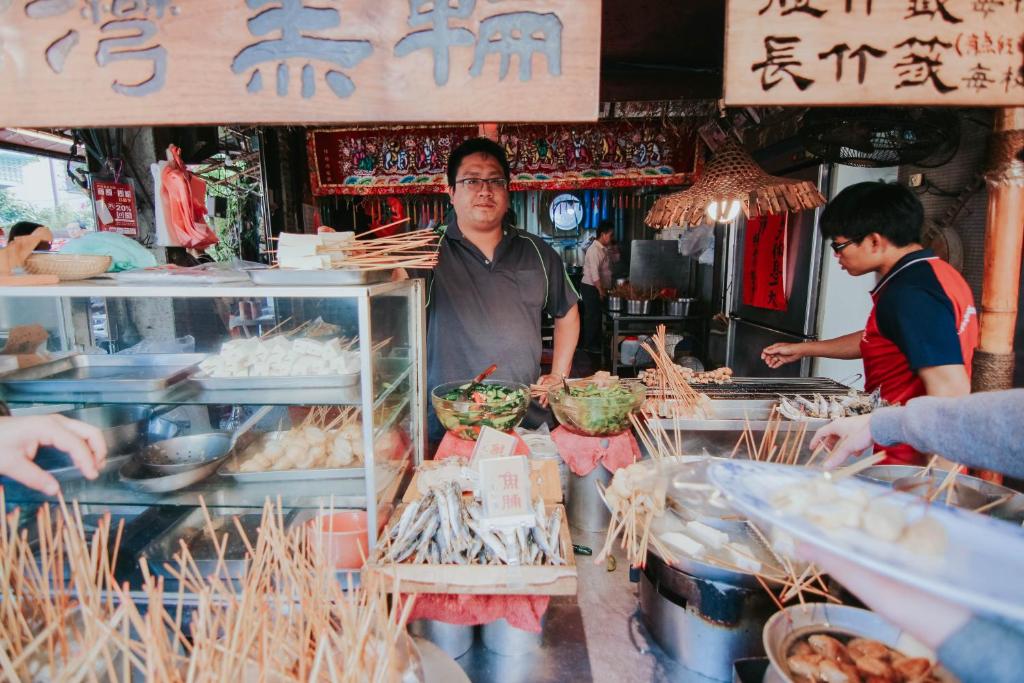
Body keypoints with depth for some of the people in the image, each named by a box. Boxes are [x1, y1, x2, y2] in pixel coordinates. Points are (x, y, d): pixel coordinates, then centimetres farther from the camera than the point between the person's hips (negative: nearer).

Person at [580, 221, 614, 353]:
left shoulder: (604, 249, 13)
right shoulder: (594, 250, -18)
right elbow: (594, 273, -23)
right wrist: (601, 291, -23)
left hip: (599, 288, 9)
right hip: (591, 288, -9)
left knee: (597, 316, 13)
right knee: (592, 316, -3)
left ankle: (595, 343, 22)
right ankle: (589, 345, 7)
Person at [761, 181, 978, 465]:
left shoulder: (909, 294, -22)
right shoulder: (935, 272, 10)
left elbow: (950, 392, -27)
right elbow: (876, 341, 24)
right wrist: (803, 349, 28)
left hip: (910, 462, -9)